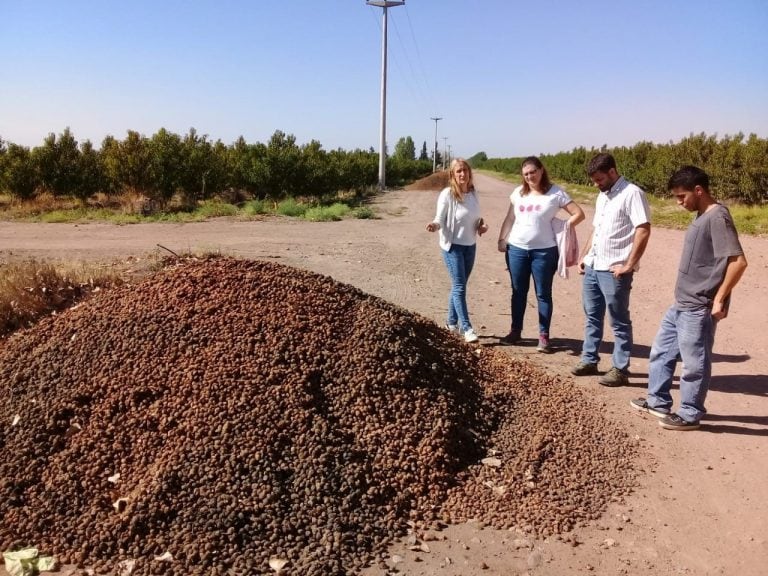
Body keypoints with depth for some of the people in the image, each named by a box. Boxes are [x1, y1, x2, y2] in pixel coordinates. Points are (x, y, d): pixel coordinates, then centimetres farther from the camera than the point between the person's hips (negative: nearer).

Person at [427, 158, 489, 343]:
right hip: (453, 246, -6)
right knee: (459, 287, -8)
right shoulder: (447, 194, -13)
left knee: (459, 286, 15)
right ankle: (467, 328, -6)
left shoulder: (474, 193, 4)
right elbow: (440, 219, -13)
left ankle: (452, 323, 27)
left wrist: (481, 225, -3)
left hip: (470, 246, 6)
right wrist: (434, 225, -34)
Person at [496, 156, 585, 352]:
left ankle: (543, 336, 11)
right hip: (516, 249, 4)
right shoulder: (518, 193, 6)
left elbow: (579, 214, -5)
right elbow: (509, 219, 13)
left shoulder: (555, 193, -6)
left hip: (544, 251, -3)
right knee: (518, 292, 12)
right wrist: (501, 239, 7)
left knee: (543, 294, 4)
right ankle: (515, 331, 24)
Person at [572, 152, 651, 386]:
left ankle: (620, 370, 10)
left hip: (613, 271, -8)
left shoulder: (632, 194, -12)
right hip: (592, 267, 9)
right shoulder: (602, 196, 16)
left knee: (619, 322, 2)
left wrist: (629, 265, -19)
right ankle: (589, 360, 29)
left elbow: (643, 230, -18)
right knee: (592, 317, 16)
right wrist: (584, 256, 16)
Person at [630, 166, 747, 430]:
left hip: (698, 309, -10)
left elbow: (738, 261, -24)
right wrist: (682, 299, 19)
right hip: (680, 305, 10)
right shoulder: (701, 217, 12)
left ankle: (689, 415, 17)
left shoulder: (717, 217, -18)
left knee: (694, 363, 3)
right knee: (661, 352, 18)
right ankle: (658, 401, 31)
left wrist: (719, 299, -19)